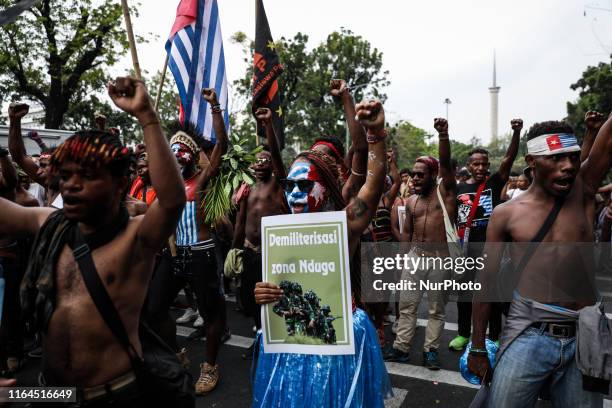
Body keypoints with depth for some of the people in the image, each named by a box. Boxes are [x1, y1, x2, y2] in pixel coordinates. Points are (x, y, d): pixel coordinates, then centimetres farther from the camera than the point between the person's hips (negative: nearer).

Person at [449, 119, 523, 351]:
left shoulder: (495, 183, 1)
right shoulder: (459, 188, 4)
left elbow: (509, 159, -14)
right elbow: (451, 217, 8)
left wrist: (516, 132, -27)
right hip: (466, 246, 2)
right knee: (464, 292, 11)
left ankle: (494, 336, 21)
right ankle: (463, 334, 26)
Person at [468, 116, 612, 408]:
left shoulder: (583, 191, 3)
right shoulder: (506, 214, -3)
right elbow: (486, 282, 0)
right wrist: (478, 348, 2)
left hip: (584, 339, 3)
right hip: (528, 336, -2)